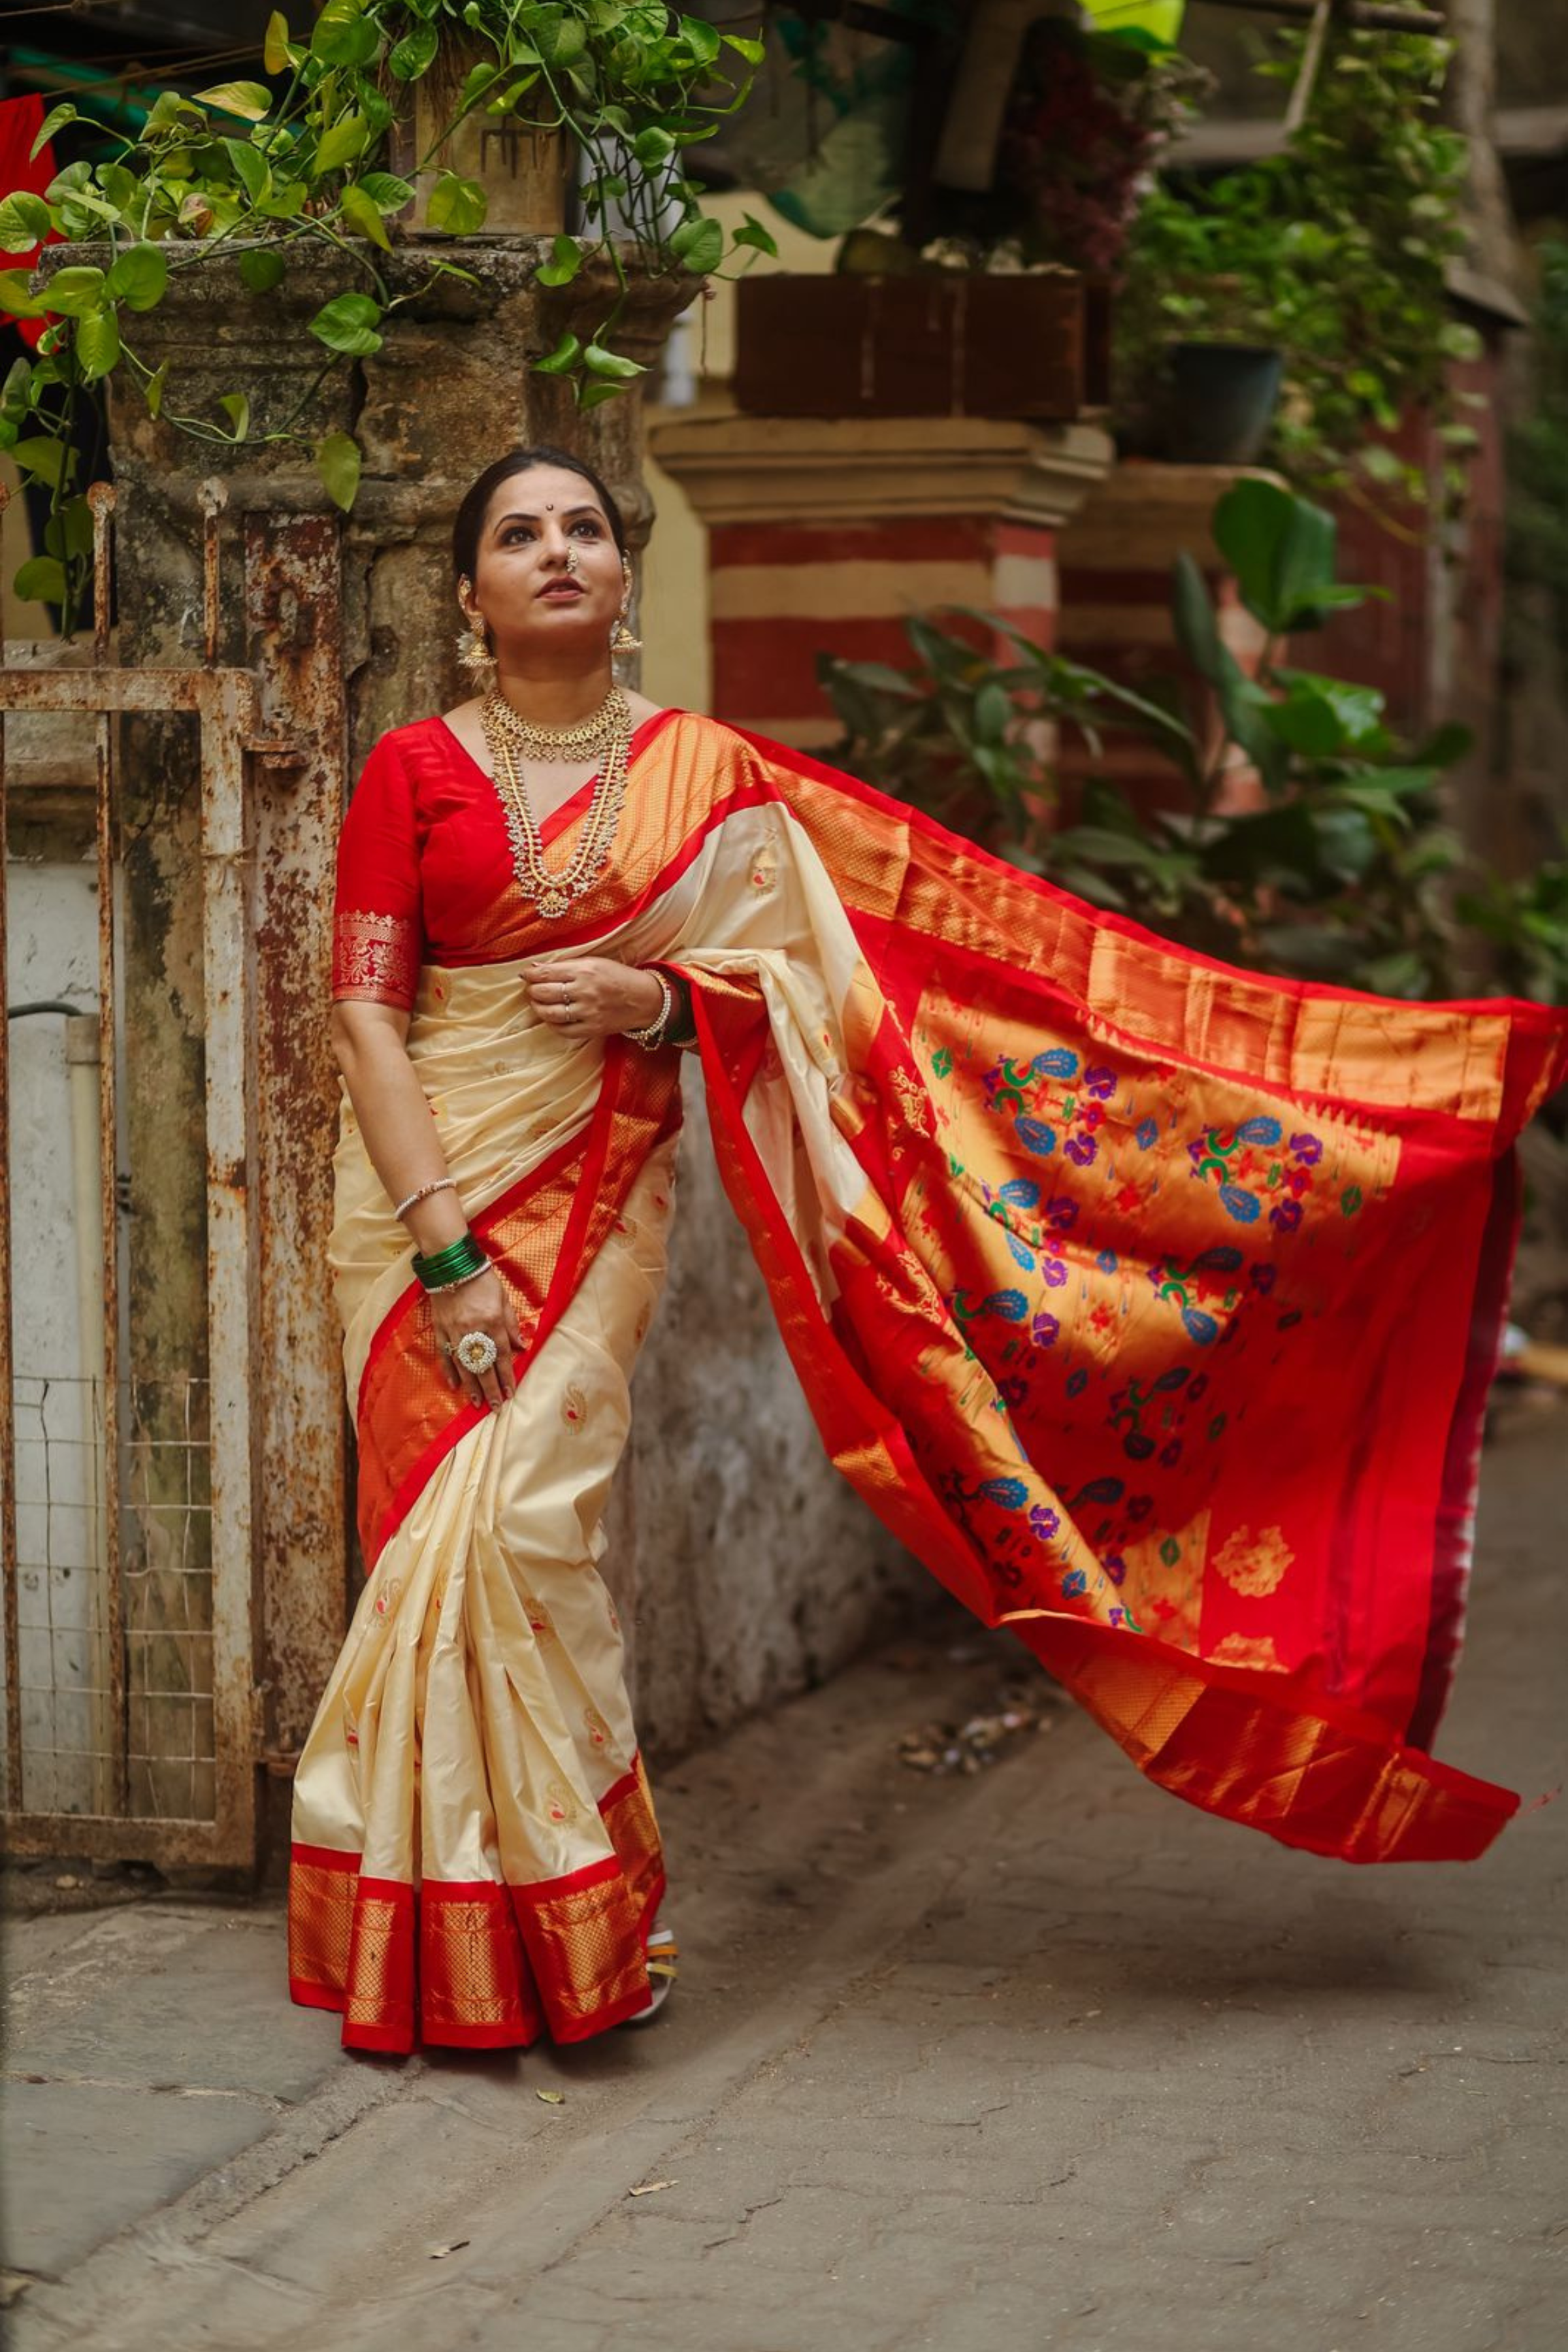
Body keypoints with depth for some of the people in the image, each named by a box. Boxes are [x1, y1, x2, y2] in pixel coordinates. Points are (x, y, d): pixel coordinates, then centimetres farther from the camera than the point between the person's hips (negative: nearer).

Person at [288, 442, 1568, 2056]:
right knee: (443, 1531, -3)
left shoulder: (698, 771, 6)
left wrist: (656, 1001, -12)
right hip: (424, 1184, 1)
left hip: (594, 1190, -1)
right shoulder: (415, 772, 3)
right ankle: (455, 1931, 9)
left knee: (516, 1520, -14)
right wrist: (445, 1243, -13)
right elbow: (364, 1011, -3)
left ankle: (566, 1920, -1)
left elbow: (802, 984, 8)